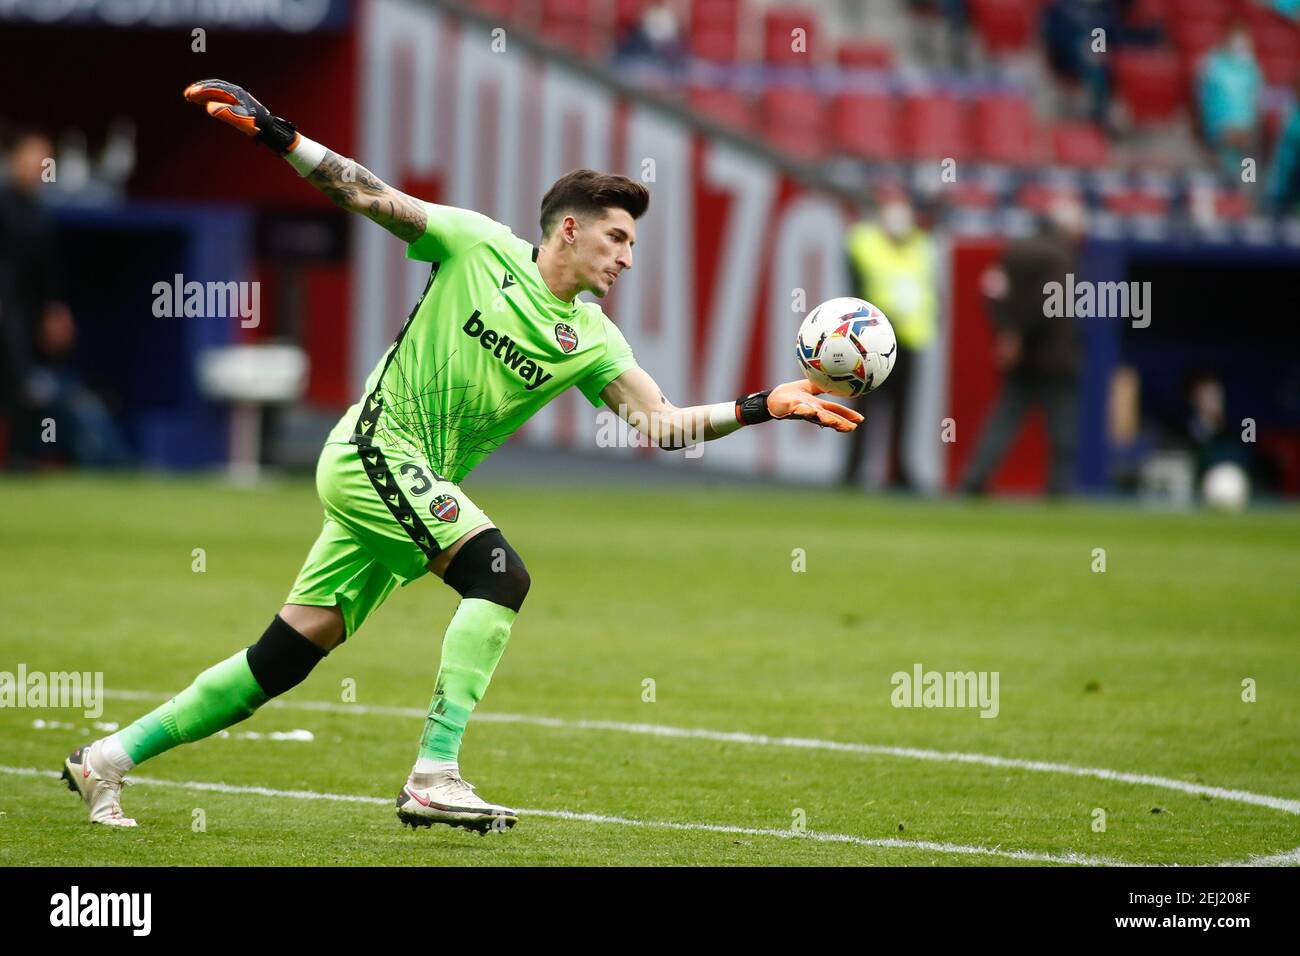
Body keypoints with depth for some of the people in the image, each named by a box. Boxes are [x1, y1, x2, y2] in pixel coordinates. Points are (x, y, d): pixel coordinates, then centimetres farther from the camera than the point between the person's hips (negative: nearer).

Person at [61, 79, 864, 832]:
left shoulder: (592, 342, 5)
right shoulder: (480, 247, -6)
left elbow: (661, 422, -3)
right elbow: (371, 197, -5)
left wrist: (765, 406, -13)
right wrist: (272, 132, -14)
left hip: (420, 487, 6)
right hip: (372, 452, -6)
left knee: (286, 659, 4)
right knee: (500, 574, -23)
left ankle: (111, 758, 13)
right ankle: (435, 778, -25)